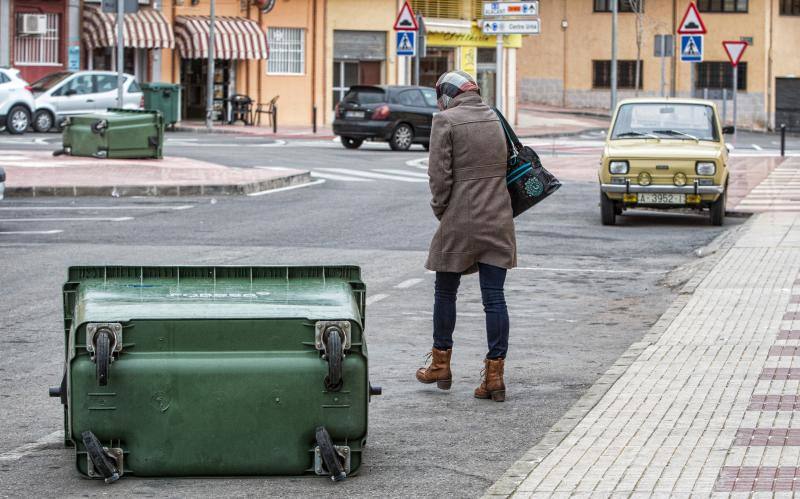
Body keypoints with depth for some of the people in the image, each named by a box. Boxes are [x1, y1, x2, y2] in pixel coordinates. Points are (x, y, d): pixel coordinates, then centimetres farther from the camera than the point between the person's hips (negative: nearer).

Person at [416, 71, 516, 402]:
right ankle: (495, 375, 0)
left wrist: (441, 211, 3)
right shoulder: (494, 119, 10)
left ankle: (440, 364, 23)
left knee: (445, 292, 14)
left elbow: (440, 174, -11)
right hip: (498, 220, 4)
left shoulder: (446, 120, -8)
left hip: (459, 223, -4)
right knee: (494, 297, 2)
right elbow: (502, 167, 14)